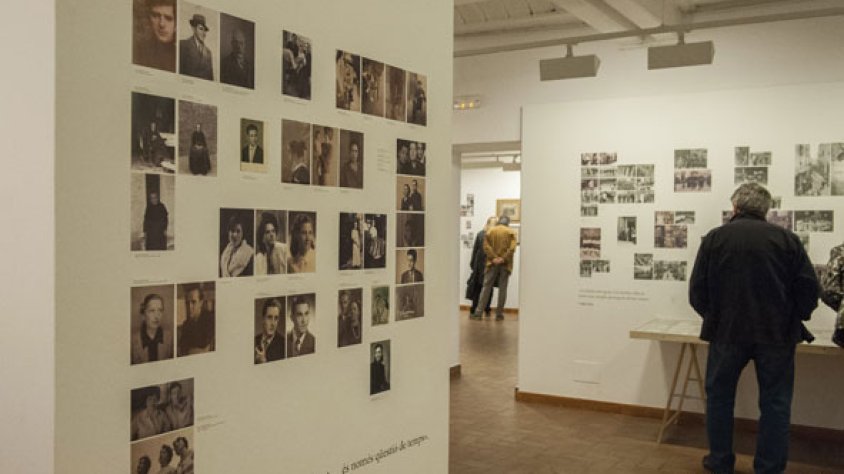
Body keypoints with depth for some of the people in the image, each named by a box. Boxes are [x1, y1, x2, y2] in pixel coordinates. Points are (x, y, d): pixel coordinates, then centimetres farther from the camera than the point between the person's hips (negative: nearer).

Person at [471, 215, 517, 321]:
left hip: (492, 263, 1)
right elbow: (512, 248, -11)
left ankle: (478, 312, -3)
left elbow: (486, 246, -7)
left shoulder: (490, 231, 5)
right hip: (505, 264, -1)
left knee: (486, 287, 2)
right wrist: (504, 259, -11)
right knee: (502, 289, 5)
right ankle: (499, 314, 5)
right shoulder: (511, 232, 2)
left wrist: (493, 258, -10)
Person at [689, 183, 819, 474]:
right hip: (777, 334, 0)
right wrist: (792, 319, 15)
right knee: (775, 403, 10)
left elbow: (697, 292, -1)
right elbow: (809, 289, -2)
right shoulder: (786, 239, -1)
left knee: (719, 396, 16)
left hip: (727, 332, 0)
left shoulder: (714, 239, -1)